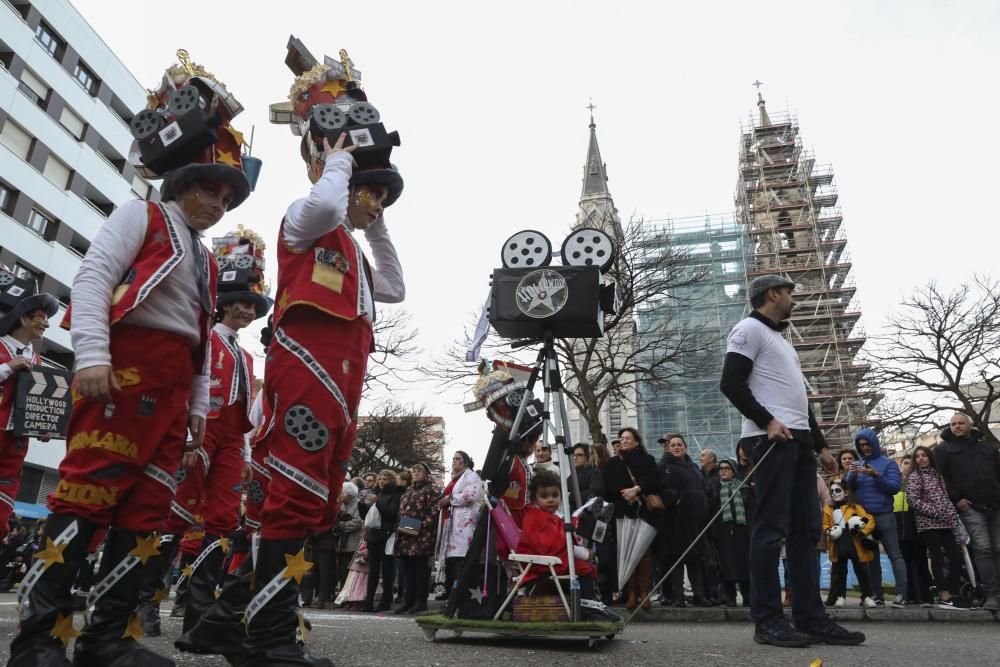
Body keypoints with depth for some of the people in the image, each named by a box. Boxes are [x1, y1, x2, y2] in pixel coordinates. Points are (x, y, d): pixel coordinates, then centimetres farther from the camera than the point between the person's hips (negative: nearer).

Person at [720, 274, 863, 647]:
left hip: (799, 440, 10)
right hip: (772, 439, -10)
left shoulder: (782, 339, 29)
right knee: (771, 528, -9)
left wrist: (820, 444, 22)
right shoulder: (750, 329, 0)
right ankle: (767, 621, -4)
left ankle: (811, 619, 13)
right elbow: (730, 384, -13)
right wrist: (767, 422, -19)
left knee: (805, 529, 8)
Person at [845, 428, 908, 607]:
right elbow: (848, 489, 7)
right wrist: (852, 476, -12)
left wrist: (876, 476, -19)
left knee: (895, 555, -3)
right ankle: (877, 595, 11)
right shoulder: (856, 464, 14)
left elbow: (895, 487, -6)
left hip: (884, 516, -4)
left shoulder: (888, 463, 4)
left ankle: (901, 595, -4)